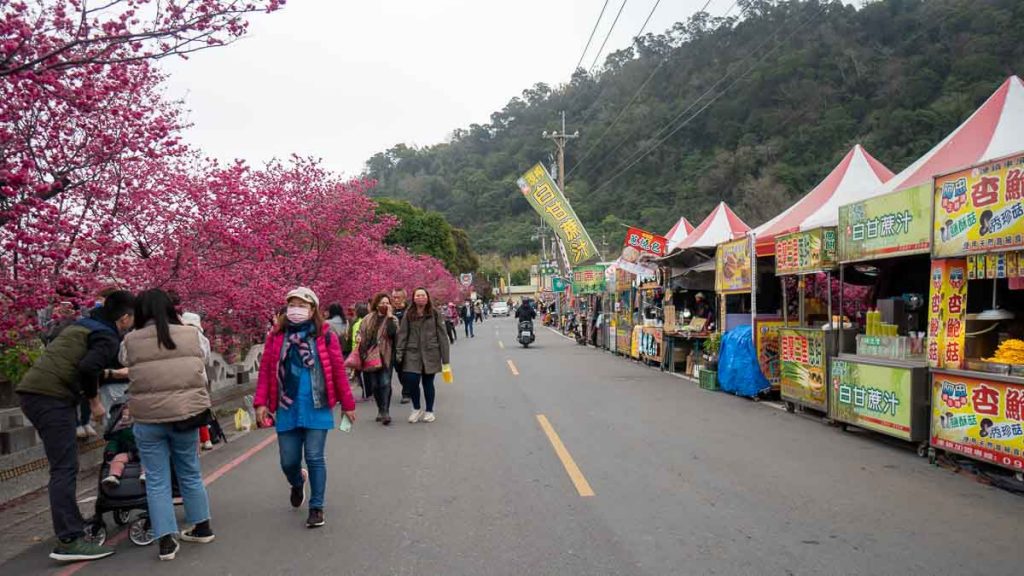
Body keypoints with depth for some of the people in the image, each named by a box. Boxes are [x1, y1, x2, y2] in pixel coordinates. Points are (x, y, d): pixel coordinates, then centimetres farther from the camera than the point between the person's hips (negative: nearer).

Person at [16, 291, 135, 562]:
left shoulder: (80, 326, 24)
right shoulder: (108, 337, -5)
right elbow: (87, 368, -21)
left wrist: (111, 373, 43)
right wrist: (94, 400, -7)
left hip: (31, 391, 10)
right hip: (51, 397, -10)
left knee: (62, 465, 19)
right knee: (65, 468, -11)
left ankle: (70, 520, 30)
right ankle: (69, 540, -13)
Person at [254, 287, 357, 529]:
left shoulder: (325, 336, -3)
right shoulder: (276, 337, 4)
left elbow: (338, 371, -1)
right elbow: (266, 371, 4)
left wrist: (347, 404, 3)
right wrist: (261, 403, -4)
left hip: (316, 408, -2)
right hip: (287, 409, 3)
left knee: (314, 458, 0)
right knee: (288, 461, 10)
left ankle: (316, 507, 16)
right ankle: (297, 484, 45)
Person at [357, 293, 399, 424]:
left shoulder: (392, 319, 3)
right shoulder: (368, 319, 12)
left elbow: (393, 332, -16)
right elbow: (361, 333, 18)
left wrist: (390, 315, -15)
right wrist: (362, 353, 4)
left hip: (385, 356, -3)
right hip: (369, 355, 3)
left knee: (385, 383, -14)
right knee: (374, 385, 8)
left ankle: (385, 412, -11)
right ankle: (381, 410, 22)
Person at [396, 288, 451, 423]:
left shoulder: (434, 314, 0)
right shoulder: (408, 316, 4)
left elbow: (441, 336, -1)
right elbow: (402, 335, 3)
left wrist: (445, 357, -4)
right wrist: (399, 354, -6)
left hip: (430, 354, -1)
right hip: (412, 353, 1)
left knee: (428, 383, 7)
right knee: (412, 381, -7)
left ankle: (429, 411, 25)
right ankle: (416, 409, 17)